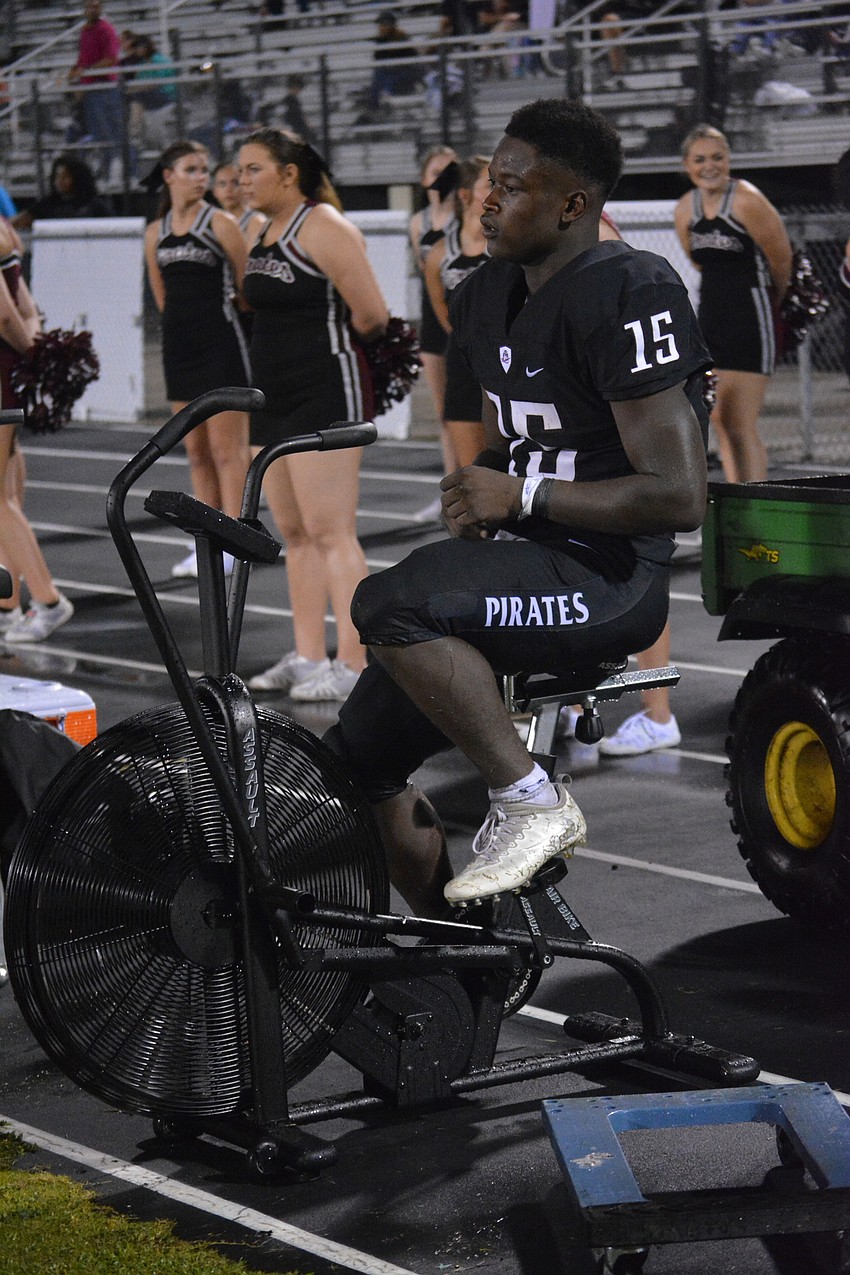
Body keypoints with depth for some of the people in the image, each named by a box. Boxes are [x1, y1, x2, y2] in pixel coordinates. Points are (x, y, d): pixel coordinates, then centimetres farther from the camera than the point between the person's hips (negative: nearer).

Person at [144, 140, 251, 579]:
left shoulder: (220, 223, -5)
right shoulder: (155, 233, 9)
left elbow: (247, 288, -2)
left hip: (221, 345, -6)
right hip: (179, 344, 6)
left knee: (227, 449, -5)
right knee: (196, 451, 9)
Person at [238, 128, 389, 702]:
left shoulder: (322, 227, -13)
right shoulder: (263, 234, 14)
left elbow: (373, 316, -17)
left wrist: (331, 345, -1)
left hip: (325, 393, -10)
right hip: (275, 395, 10)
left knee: (330, 531, -11)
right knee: (295, 533, 12)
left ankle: (354, 665, -9)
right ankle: (308, 657, 19)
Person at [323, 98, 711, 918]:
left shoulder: (629, 294, -15)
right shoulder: (485, 296, 12)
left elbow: (679, 496, -21)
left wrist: (521, 496, -17)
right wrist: (473, 499, 4)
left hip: (607, 578, -9)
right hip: (520, 564, 9)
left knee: (390, 605, -31)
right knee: (357, 758, 6)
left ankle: (533, 803, -17)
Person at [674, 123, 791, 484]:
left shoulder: (746, 200, -13)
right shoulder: (685, 209, 7)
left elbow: (781, 259, -5)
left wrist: (766, 304, 9)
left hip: (749, 319, -7)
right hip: (710, 316, 7)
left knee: (741, 428, -11)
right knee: (720, 424, 9)